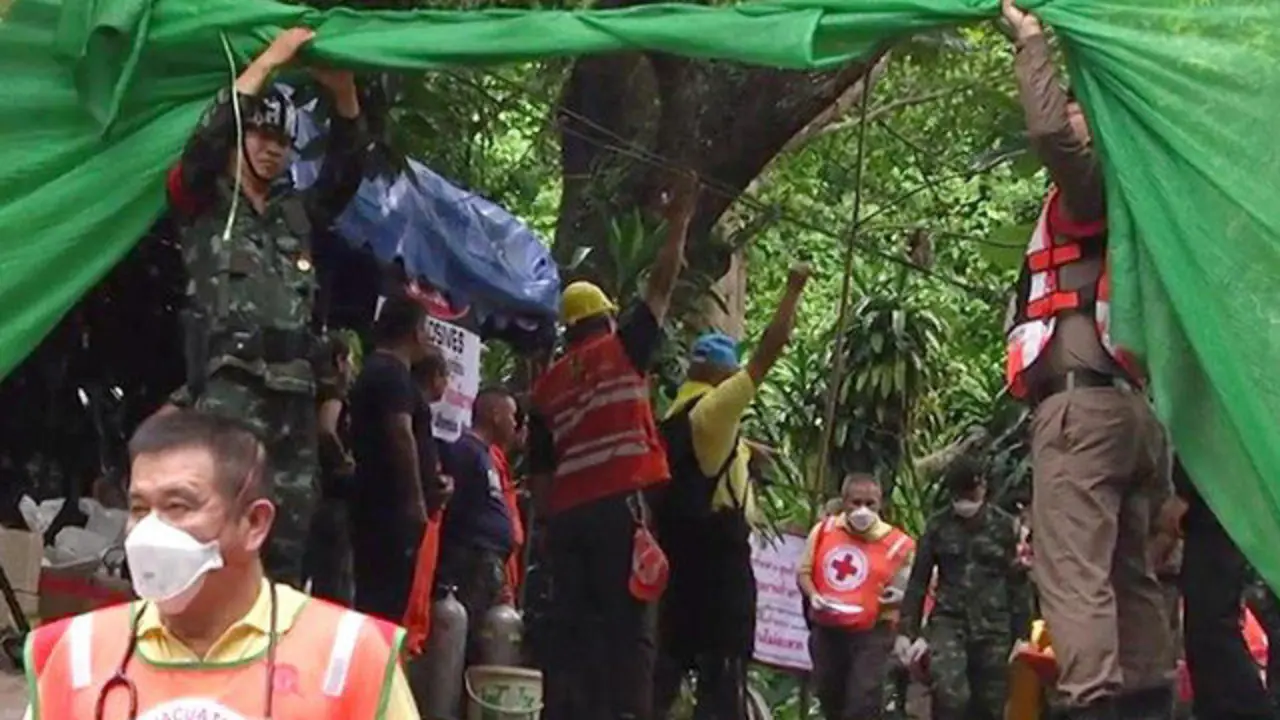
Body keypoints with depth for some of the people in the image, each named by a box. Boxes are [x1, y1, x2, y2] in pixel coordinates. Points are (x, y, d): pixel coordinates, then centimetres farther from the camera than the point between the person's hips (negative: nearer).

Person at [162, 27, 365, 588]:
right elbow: (205, 141, -8)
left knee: (289, 544, 5)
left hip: (293, 395, 6)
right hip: (228, 389, -6)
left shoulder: (296, 216, 23)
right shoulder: (203, 204, 8)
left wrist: (344, 95, 0)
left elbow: (346, 174, 14)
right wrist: (269, 61, -10)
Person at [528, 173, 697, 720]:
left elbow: (539, 474, 15)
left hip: (567, 513, 5)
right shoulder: (623, 350, 5)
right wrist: (680, 221, 20)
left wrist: (551, 520, 22)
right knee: (627, 624, -8)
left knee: (570, 623, 4)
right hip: (618, 506, -5)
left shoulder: (547, 385, 17)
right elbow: (662, 284, 10)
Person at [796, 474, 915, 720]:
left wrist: (901, 596, -20)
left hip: (872, 633, -4)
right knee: (830, 696, 19)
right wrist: (813, 595, -10)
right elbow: (804, 571, 9)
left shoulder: (896, 543, -9)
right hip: (826, 630, 4)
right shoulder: (823, 531, 1)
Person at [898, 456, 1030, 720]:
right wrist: (908, 630, 3)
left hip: (993, 626, 0)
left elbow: (1018, 583, 5)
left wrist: (1022, 634, 1)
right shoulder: (937, 526, 5)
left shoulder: (1005, 526, 3)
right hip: (948, 622, 0)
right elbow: (918, 581, 8)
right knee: (950, 694, -24)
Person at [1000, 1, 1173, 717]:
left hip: (1083, 402, -10)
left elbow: (1048, 133, -17)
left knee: (1075, 572, -17)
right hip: (1127, 405, 10)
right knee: (1132, 575, 8)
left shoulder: (1097, 183, 2)